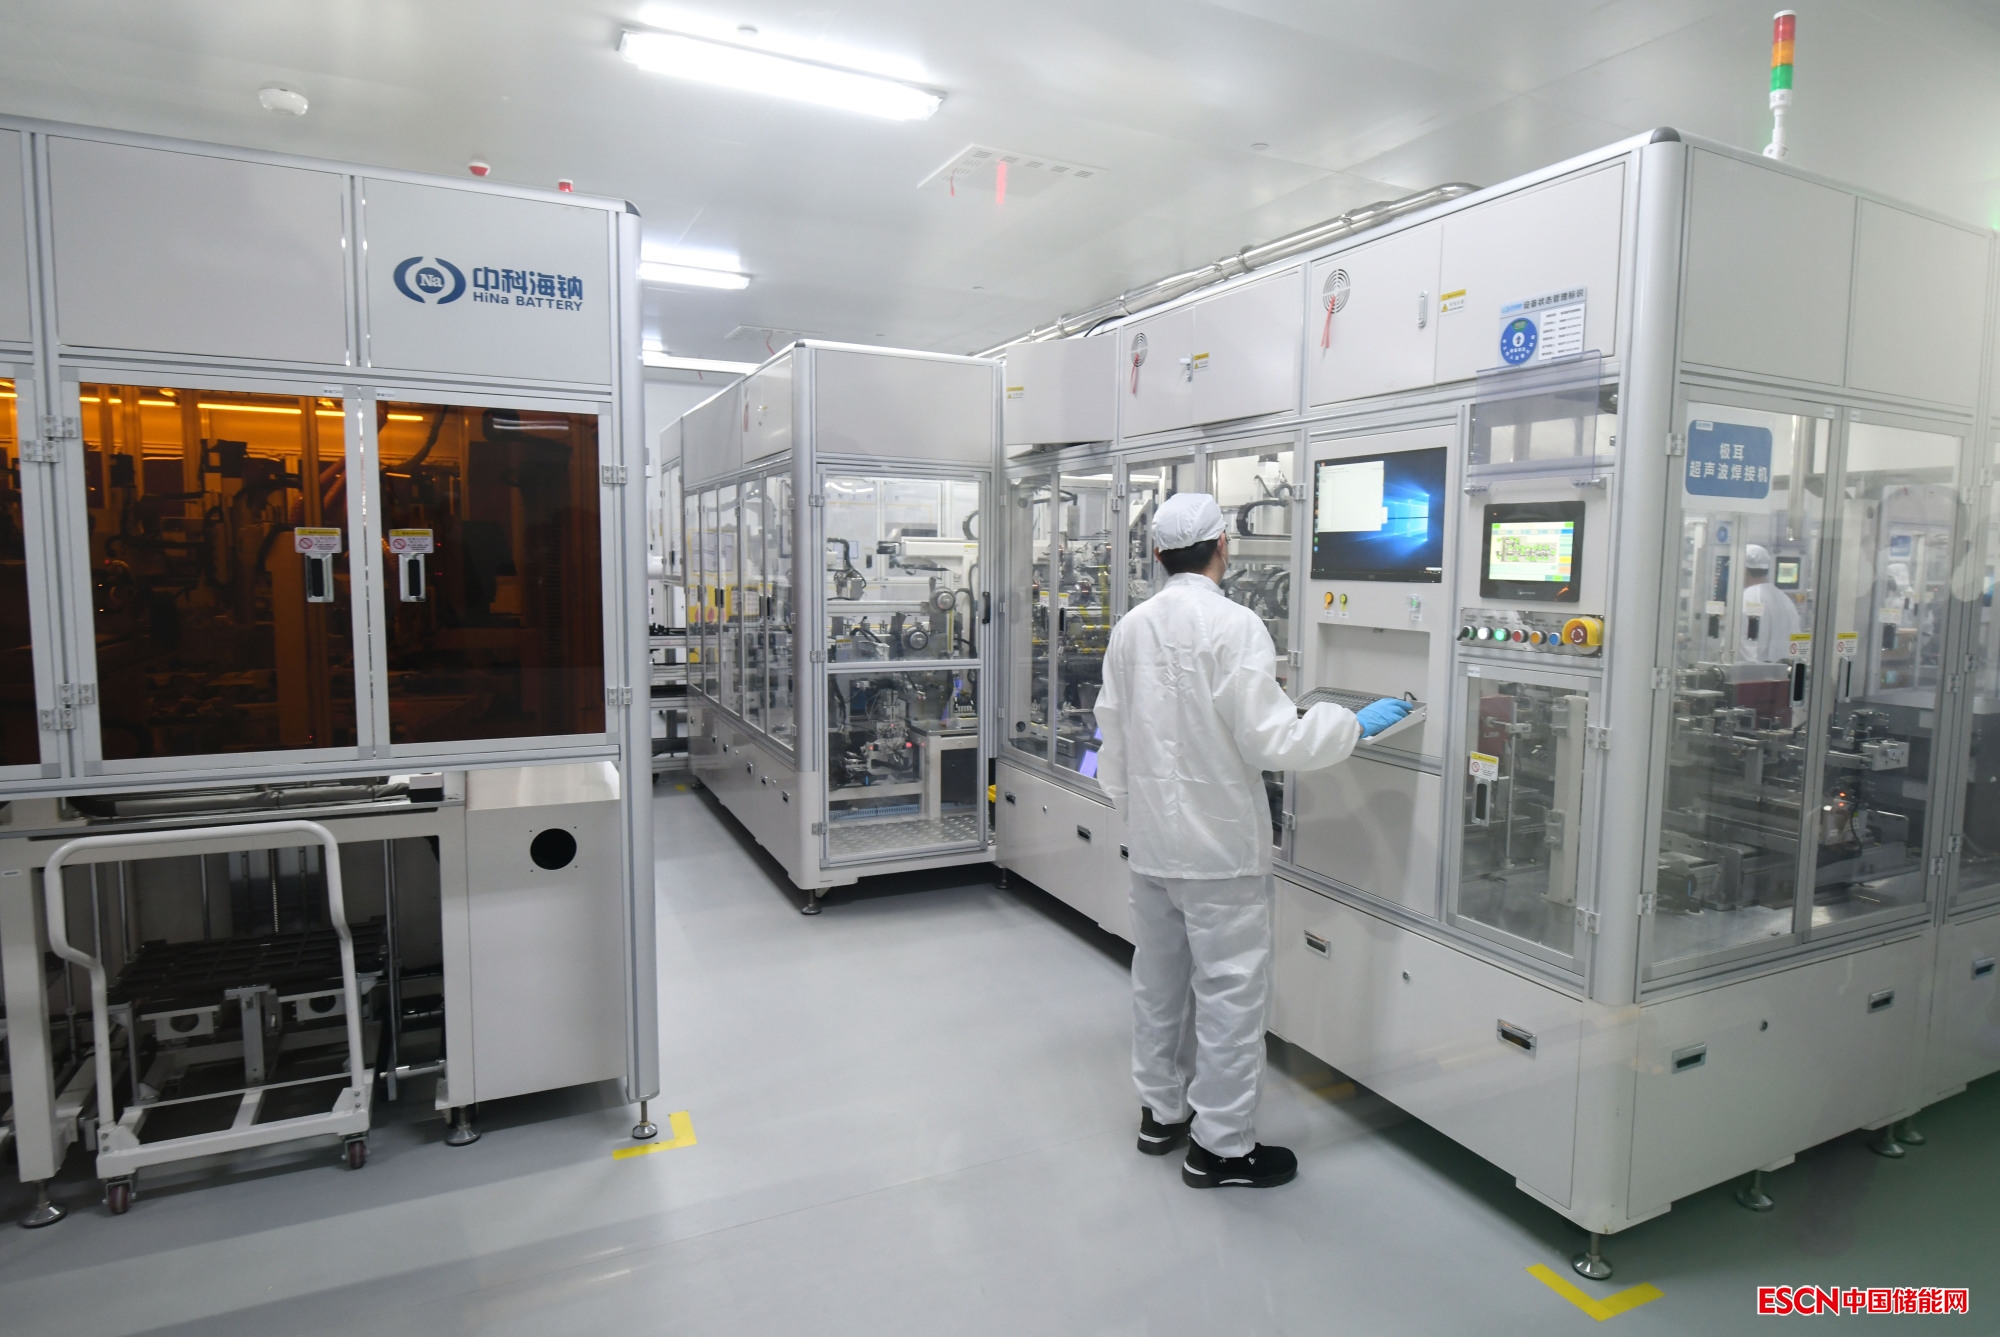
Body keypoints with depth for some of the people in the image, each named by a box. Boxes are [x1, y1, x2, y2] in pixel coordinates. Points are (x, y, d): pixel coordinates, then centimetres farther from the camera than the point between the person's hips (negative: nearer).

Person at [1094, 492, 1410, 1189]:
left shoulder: (1131, 628, 3)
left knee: (1160, 980, 19)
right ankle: (1219, 1144, 17)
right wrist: (1357, 724, -7)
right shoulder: (1233, 626, -17)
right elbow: (1272, 738, -21)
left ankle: (1161, 1111, 35)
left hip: (1151, 840, 7)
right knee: (1229, 989, 6)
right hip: (1219, 844, -7)